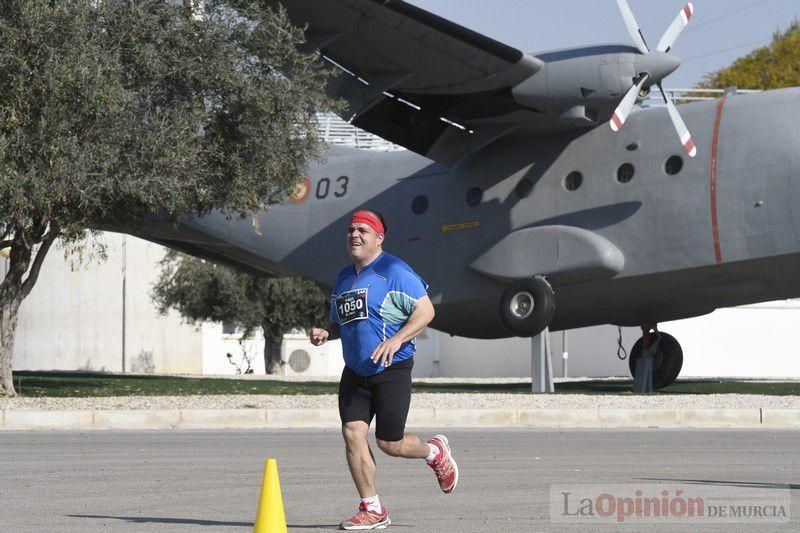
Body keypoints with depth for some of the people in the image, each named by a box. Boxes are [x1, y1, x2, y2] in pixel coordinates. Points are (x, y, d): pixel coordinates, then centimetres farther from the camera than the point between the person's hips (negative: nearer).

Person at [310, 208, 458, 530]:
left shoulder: (394, 271, -8)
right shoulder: (344, 278, 15)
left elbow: (425, 310, -13)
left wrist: (395, 340, -25)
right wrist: (324, 333, 3)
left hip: (392, 370, -6)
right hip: (355, 372, 6)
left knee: (389, 443, -3)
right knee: (352, 433, -9)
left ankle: (435, 452, 30)